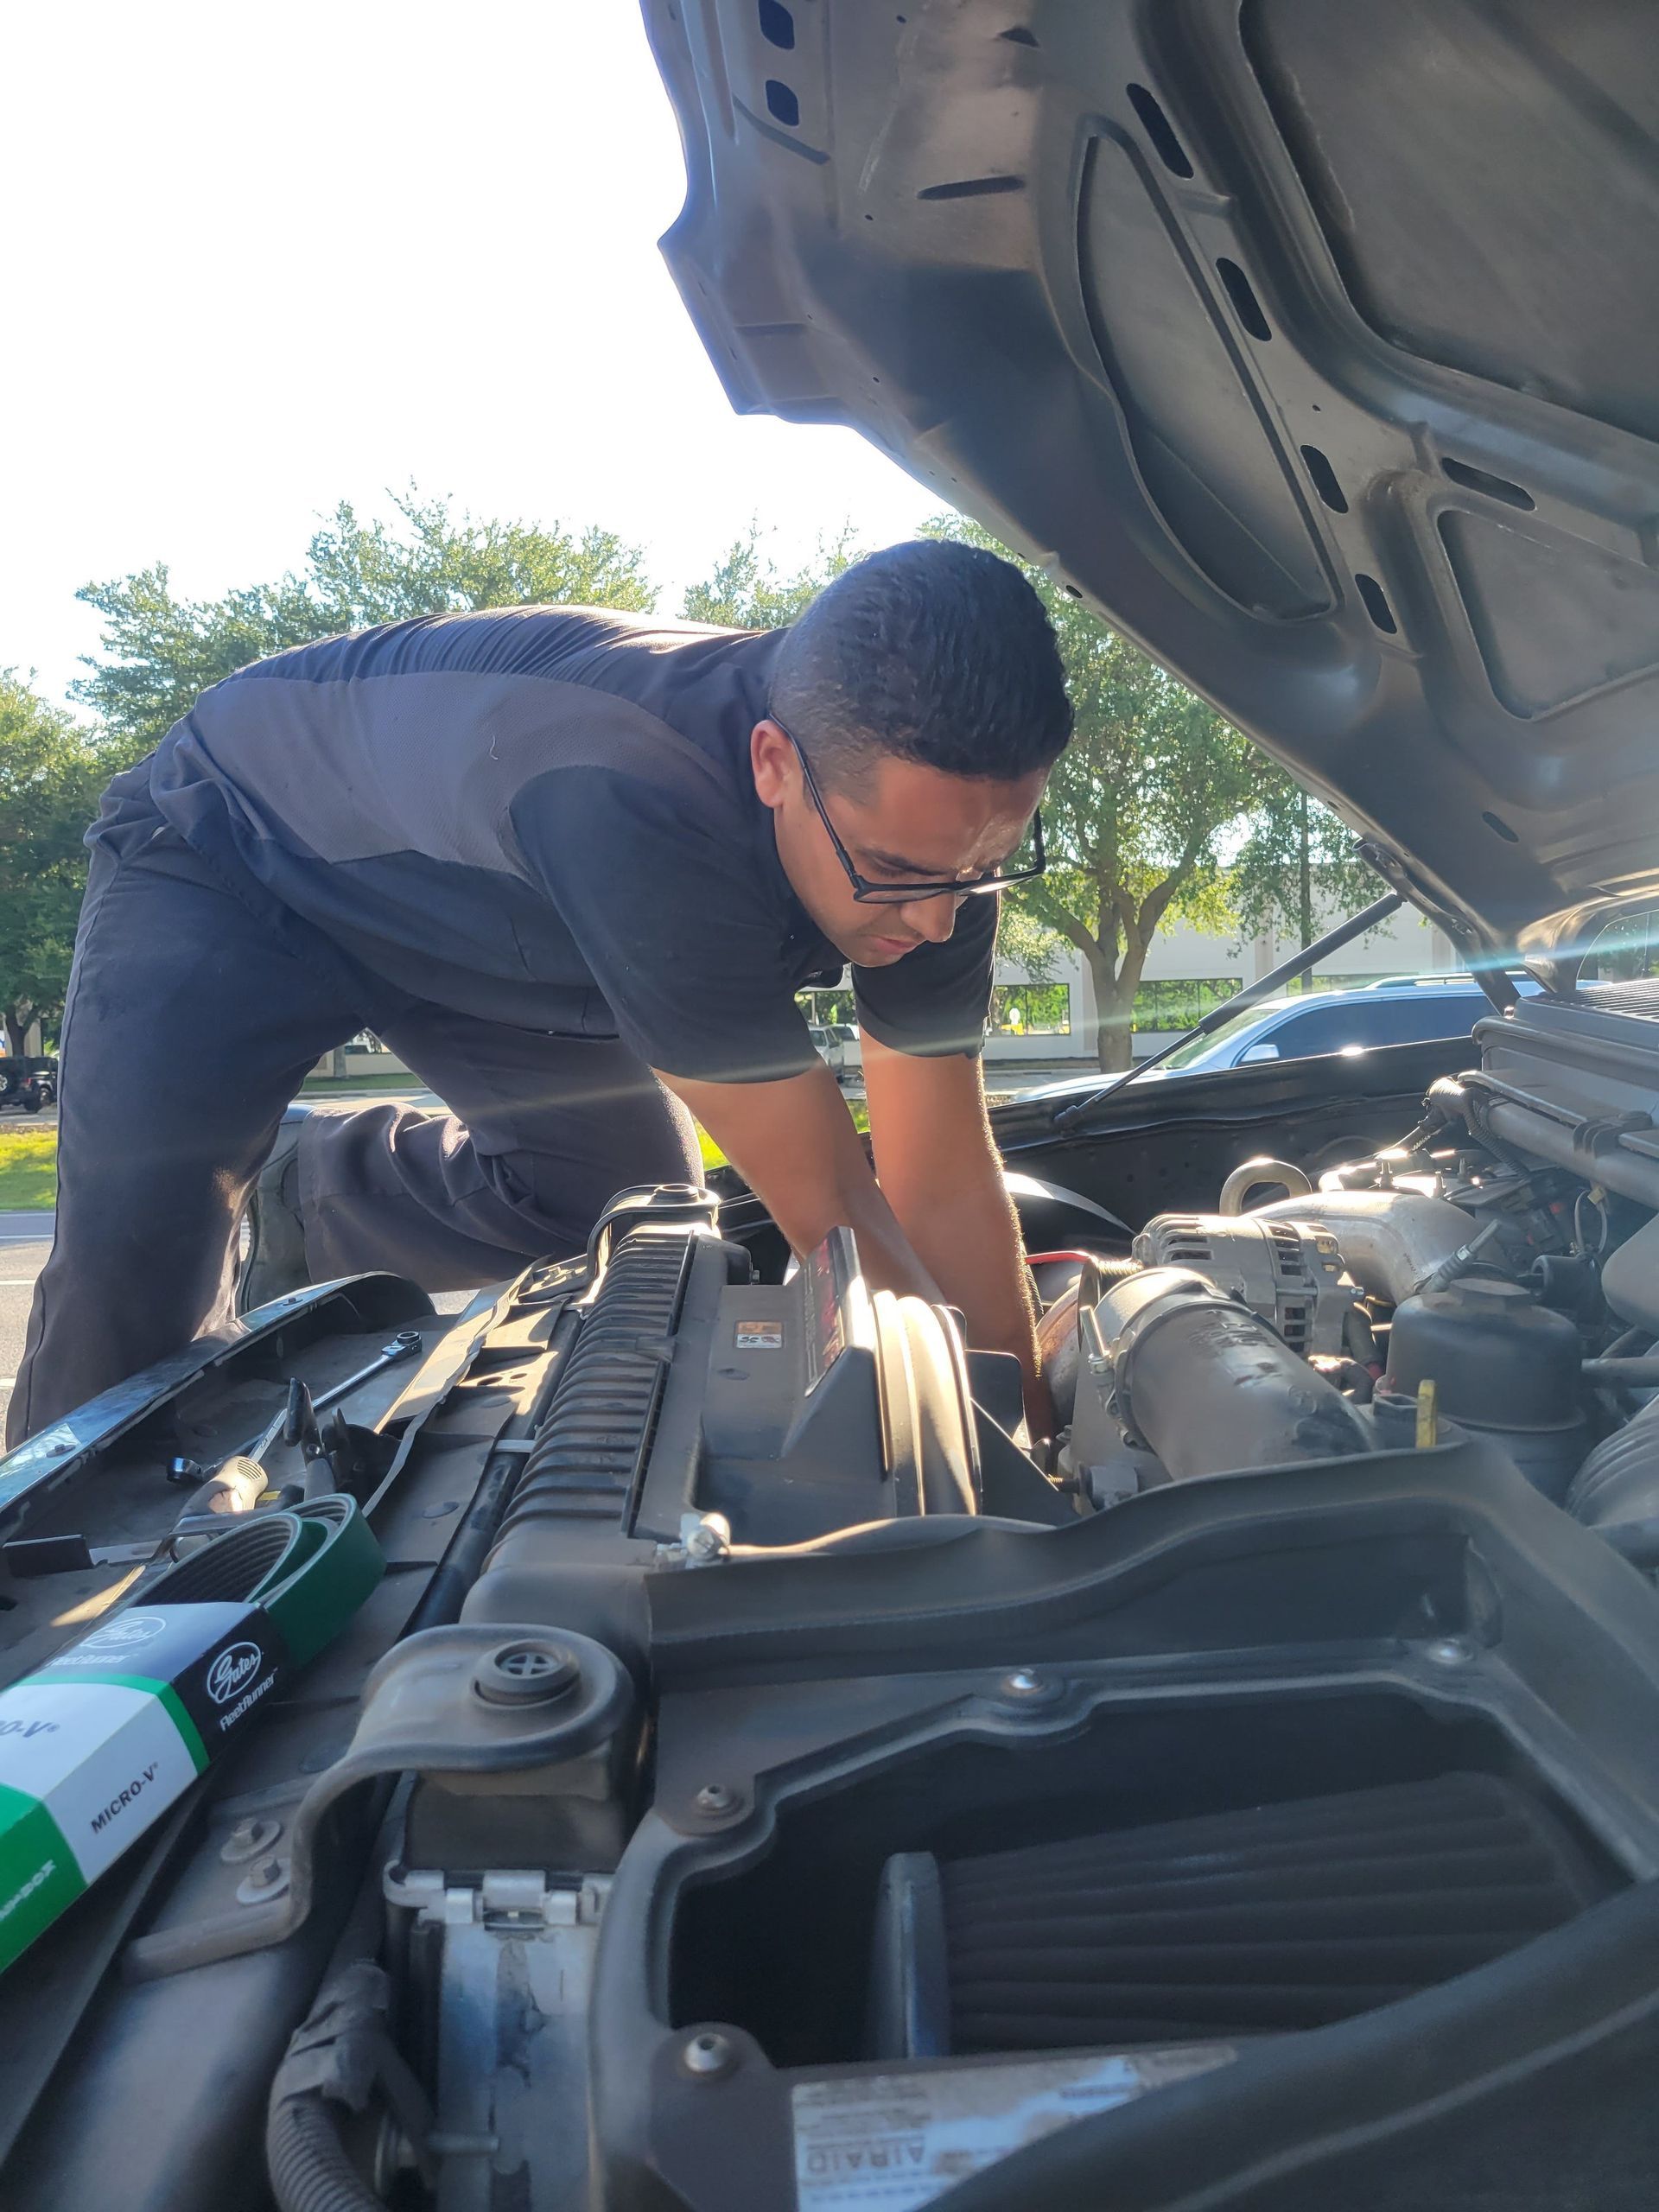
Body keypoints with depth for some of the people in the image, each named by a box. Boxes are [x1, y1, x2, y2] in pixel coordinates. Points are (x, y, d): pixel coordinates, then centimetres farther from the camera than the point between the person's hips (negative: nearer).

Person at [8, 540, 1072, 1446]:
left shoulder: (929, 810, -24)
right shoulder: (634, 801, -47)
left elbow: (946, 1189, -18)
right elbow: (824, 1201, -39)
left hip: (483, 925, 6)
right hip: (235, 850, -5)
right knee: (134, 1270, -18)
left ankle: (308, 1179, 19)